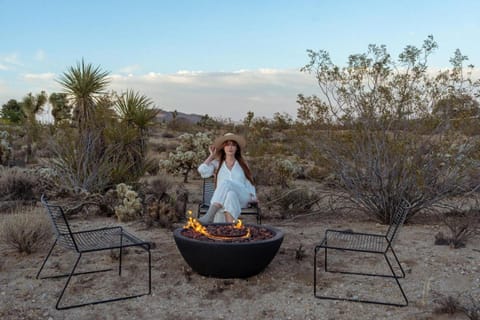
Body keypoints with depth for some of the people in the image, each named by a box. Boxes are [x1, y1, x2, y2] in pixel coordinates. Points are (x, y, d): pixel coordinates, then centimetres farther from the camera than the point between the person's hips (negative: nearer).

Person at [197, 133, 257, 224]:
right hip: (221, 200, 0)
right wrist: (212, 155, 14)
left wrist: (253, 197, 1)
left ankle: (209, 215, -48)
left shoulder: (243, 164, 23)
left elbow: (249, 182, 20)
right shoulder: (217, 163, 19)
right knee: (230, 195, -38)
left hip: (242, 197, 0)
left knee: (226, 183, -33)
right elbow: (202, 170, 0)